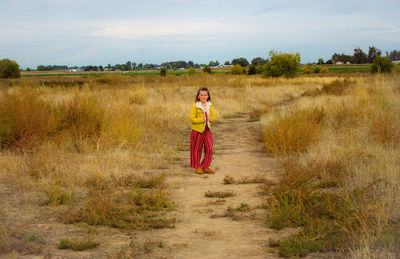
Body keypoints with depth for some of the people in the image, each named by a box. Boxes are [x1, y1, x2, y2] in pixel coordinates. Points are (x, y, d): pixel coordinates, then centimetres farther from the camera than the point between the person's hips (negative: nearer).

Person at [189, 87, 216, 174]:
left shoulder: (210, 106, 6)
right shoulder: (195, 106, -10)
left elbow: (214, 116, 12)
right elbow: (192, 118, -12)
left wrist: (210, 118, -11)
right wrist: (201, 119, -23)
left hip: (207, 130, 4)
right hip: (197, 131, -4)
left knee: (209, 149, 1)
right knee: (197, 149, 6)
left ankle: (206, 167, 13)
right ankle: (197, 167, 19)